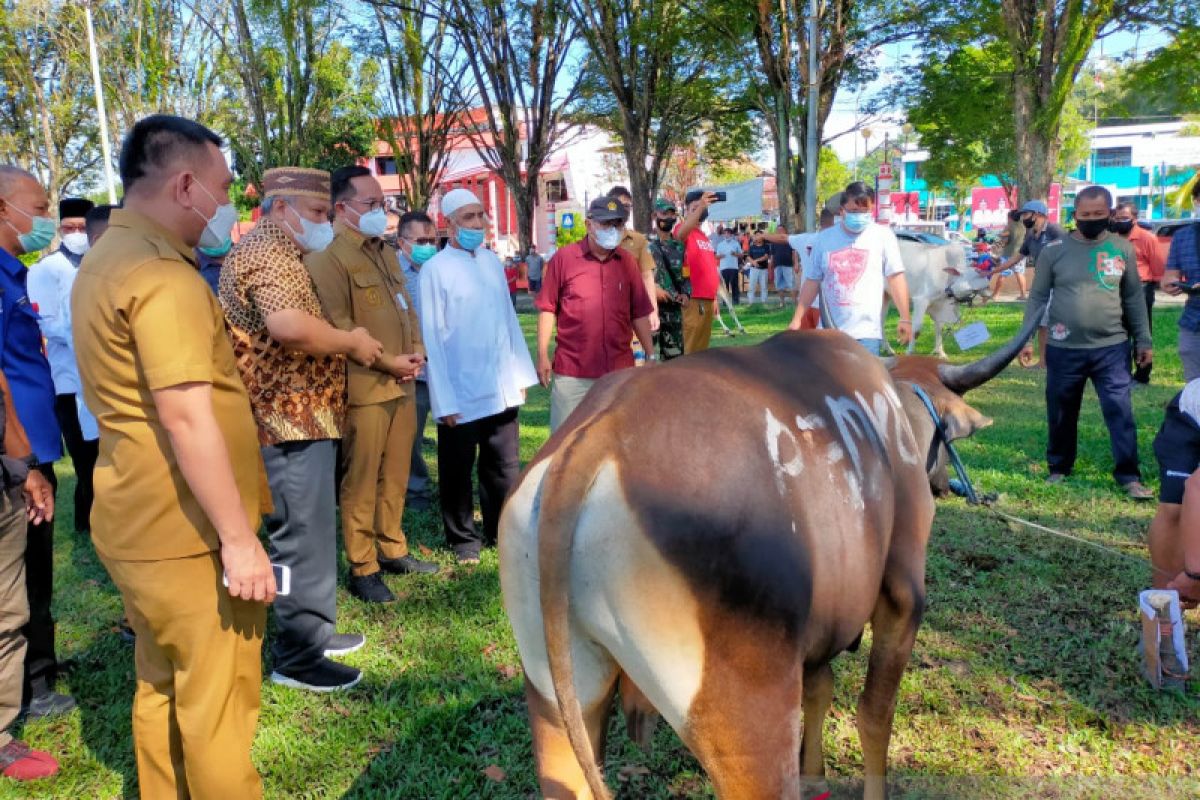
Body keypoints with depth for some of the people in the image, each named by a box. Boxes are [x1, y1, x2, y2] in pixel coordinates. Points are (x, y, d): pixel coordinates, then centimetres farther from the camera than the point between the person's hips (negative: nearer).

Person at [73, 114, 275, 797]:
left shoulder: (108, 260, 14)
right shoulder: (163, 275, -20)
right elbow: (187, 417, -25)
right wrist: (239, 539, -22)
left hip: (140, 523, 10)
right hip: (188, 532, -10)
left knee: (163, 686, 21)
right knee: (218, 702, 3)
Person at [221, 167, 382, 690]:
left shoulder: (275, 251, 20)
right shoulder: (267, 250, -15)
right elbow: (289, 326, -33)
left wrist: (344, 342, 13)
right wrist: (352, 341, -18)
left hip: (297, 415, 11)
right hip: (290, 418, -11)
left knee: (309, 531, 18)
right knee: (303, 536, -4)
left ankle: (315, 629, 30)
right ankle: (297, 658, 7)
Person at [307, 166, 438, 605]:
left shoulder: (386, 254, 18)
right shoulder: (326, 259, -10)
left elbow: (407, 308, 20)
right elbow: (339, 328, -17)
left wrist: (417, 353, 3)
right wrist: (387, 362, -14)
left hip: (402, 384, 8)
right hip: (363, 387, -8)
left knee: (395, 476, 15)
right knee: (361, 483, 1)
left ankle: (392, 550, 29)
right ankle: (362, 569, 10)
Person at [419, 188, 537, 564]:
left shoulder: (492, 261, 8)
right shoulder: (435, 269, -8)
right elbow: (432, 337, -9)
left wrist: (522, 374, 10)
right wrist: (444, 400, -12)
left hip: (502, 388, 5)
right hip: (461, 393, -4)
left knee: (504, 466, 12)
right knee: (458, 471, 9)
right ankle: (463, 538, 25)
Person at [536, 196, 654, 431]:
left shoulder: (628, 262, 8)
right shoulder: (563, 258, -2)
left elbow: (639, 314, 11)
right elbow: (548, 309, 0)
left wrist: (651, 355, 9)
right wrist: (543, 355, -4)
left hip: (620, 370, 3)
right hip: (572, 373, -3)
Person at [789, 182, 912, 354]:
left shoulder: (883, 235, 2)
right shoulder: (824, 238, 8)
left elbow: (896, 277, -1)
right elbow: (812, 281, 12)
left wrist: (905, 318, -8)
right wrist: (797, 318, 7)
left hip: (867, 332, -3)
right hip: (829, 330, 3)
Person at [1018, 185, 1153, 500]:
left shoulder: (1123, 249, 3)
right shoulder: (1054, 250, -3)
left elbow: (1134, 297, 9)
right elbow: (1038, 296, 1)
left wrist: (1143, 339, 7)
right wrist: (1027, 337, -3)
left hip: (1112, 348, 1)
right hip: (1064, 349, 0)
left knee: (1120, 412, -3)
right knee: (1061, 414, 11)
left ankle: (1129, 477, 4)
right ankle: (1059, 468, 28)